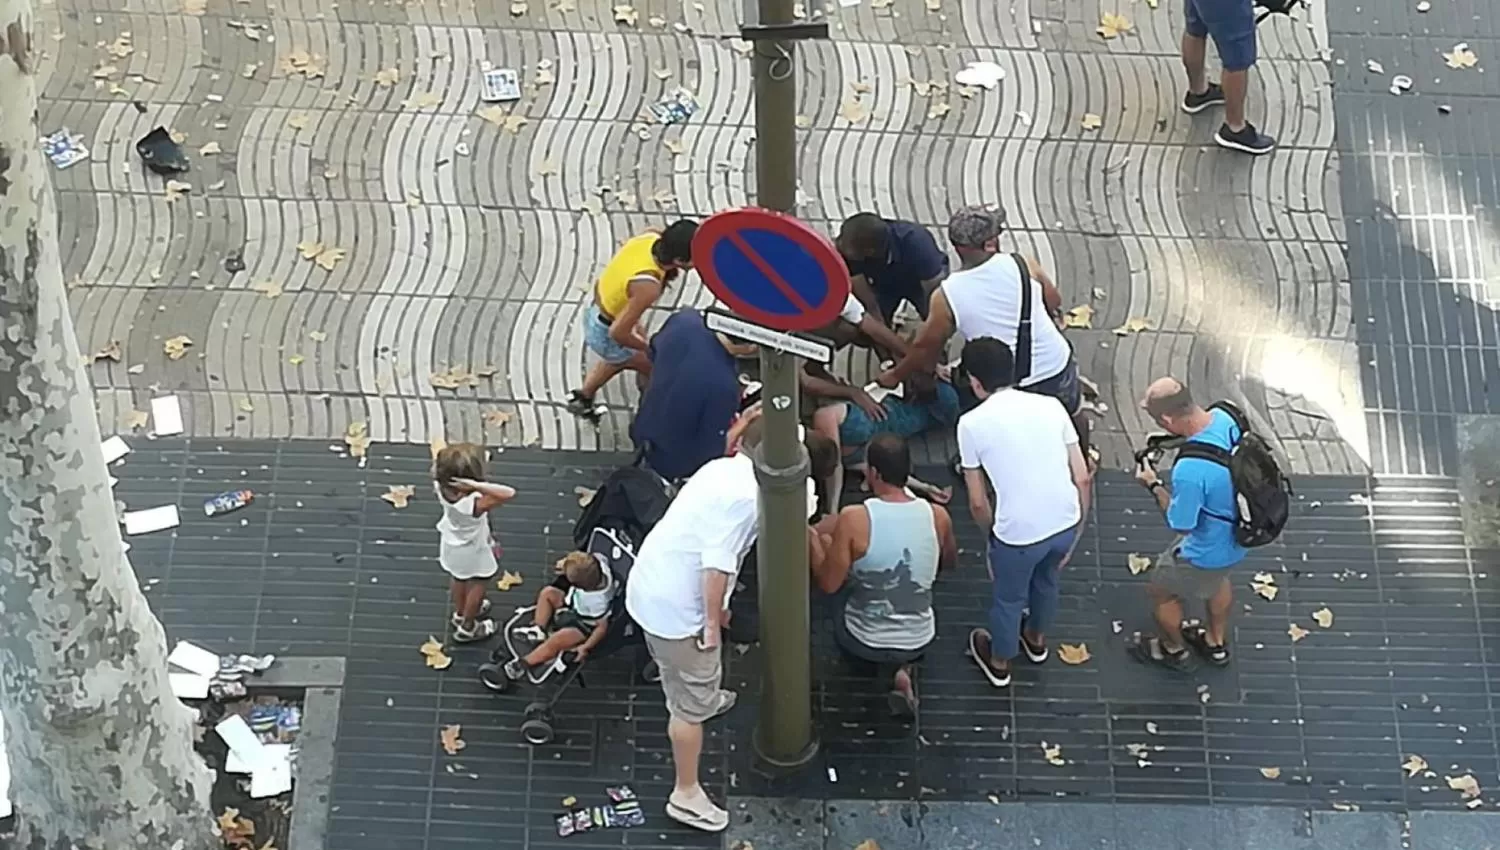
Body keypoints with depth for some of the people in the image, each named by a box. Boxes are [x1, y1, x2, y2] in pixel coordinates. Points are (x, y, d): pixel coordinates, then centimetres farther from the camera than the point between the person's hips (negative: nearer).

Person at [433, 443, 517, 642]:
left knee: (458, 578, 33)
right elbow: (509, 493, -59)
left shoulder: (441, 487, -31)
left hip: (452, 543, 6)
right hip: (472, 550, -6)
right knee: (478, 584, 25)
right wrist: (477, 486, -63)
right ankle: (467, 627, 45)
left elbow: (437, 467, -7)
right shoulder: (474, 503, -48)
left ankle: (461, 613, 61)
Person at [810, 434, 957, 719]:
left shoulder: (853, 518, -24)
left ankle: (889, 664, 14)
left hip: (864, 642, 0)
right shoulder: (937, 516, -13)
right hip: (919, 641, 0)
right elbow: (950, 563, 7)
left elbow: (828, 584, -16)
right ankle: (901, 665, 11)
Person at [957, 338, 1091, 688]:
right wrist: (1076, 531, 16)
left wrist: (994, 533, 17)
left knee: (1008, 599, 26)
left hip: (1019, 532, -4)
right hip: (1065, 523, 4)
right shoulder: (1051, 405, 2)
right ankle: (1036, 639, 61)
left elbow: (978, 502, -2)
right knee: (1046, 580, 35)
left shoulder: (972, 423, -7)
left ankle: (999, 663, 51)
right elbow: (1082, 478, 3)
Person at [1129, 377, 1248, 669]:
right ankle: (1217, 643, 61)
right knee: (1217, 579, 37)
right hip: (1238, 533, 7)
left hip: (1209, 550, -7)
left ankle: (1173, 649, 50)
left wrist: (1154, 486, -12)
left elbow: (1180, 524, -24)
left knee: (1161, 591, 23)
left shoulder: (1189, 470, -42)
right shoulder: (1224, 417, -19)